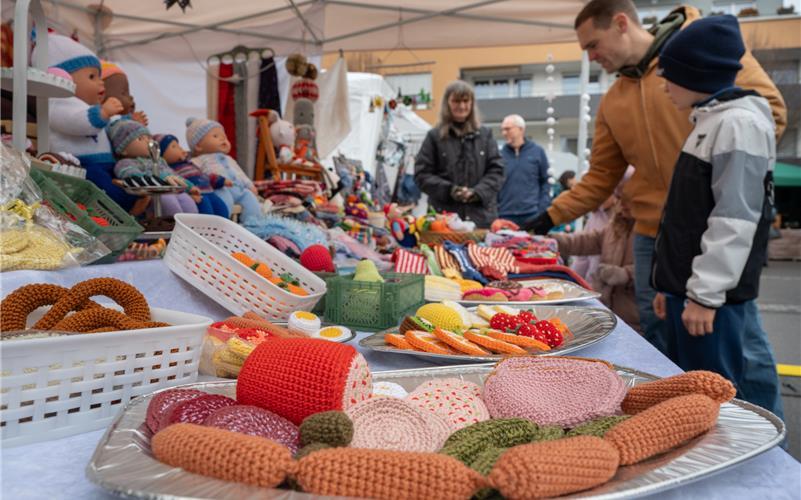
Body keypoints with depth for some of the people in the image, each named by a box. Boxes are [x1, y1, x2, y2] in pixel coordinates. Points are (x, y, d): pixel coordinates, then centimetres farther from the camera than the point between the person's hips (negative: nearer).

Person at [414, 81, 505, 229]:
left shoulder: (485, 134, 12)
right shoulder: (434, 136, 7)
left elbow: (496, 170, 8)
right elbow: (422, 174, 3)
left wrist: (478, 192, -10)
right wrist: (449, 190, -12)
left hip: (482, 215, 2)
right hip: (444, 214, -2)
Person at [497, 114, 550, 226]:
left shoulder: (537, 152, 4)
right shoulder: (500, 154, 5)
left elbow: (546, 182, 5)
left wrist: (542, 208, -4)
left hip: (532, 214, 0)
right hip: (505, 215, 0)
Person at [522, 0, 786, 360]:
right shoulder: (612, 103, 13)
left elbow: (768, 107, -6)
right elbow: (600, 178, 16)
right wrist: (551, 216, 8)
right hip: (652, 236, 5)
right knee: (660, 344, 10)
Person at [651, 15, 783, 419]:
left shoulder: (739, 123, -13)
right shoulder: (711, 121, 18)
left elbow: (734, 219, -20)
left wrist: (706, 293, -20)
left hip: (712, 296, -10)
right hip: (690, 289, 10)